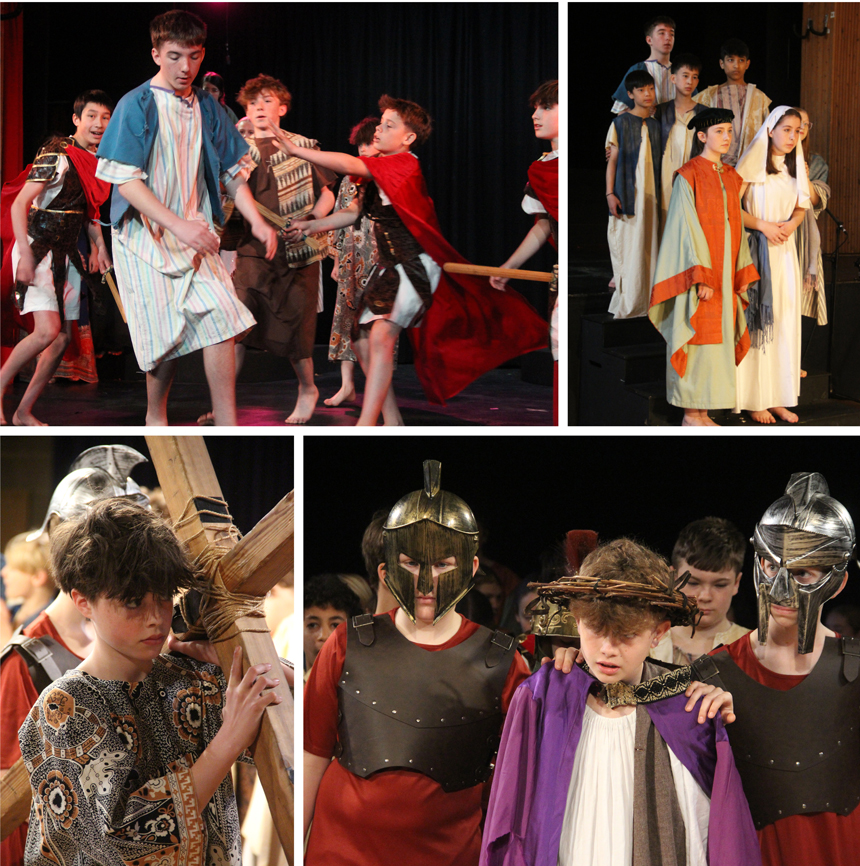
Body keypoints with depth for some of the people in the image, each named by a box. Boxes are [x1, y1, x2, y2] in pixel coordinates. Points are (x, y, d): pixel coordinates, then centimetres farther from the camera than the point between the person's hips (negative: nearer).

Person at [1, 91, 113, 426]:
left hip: (67, 254, 8)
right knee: (47, 330, -20)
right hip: (38, 248, -8)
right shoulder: (56, 155, -14)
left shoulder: (97, 160, 9)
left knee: (63, 338, 5)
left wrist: (98, 243, 12)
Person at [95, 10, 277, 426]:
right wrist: (179, 226, -24)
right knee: (167, 333, -5)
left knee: (220, 316, -12)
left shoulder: (207, 108, 9)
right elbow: (126, 182, -14)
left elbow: (232, 172, 15)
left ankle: (227, 427, -8)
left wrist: (257, 221, -2)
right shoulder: (136, 106, -7)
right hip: (145, 235, -4)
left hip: (194, 233, 4)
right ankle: (156, 415, 19)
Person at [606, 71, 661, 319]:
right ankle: (626, 305, -4)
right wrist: (610, 193, -9)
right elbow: (612, 160, -1)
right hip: (628, 193, -4)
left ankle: (645, 301, 6)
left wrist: (659, 194, 11)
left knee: (648, 246, 2)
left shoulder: (655, 126, 13)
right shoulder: (621, 123, 1)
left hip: (650, 194, 4)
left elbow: (657, 162, 16)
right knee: (627, 247, -7)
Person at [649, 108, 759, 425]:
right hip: (697, 266, -7)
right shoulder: (688, 176, -10)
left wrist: (742, 275, 10)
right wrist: (700, 278, -19)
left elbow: (737, 227, 15)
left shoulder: (731, 178, 12)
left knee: (717, 338, 7)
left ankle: (702, 412, 13)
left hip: (725, 268, 7)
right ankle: (690, 413, 3)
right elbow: (687, 229, -14)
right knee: (697, 338, -4)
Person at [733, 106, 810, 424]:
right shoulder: (752, 165, -7)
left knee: (784, 320, 4)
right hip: (756, 249, -6)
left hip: (785, 250, 6)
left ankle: (779, 397, 9)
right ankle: (755, 400, -2)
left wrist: (791, 224, -4)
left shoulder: (795, 167, 11)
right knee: (757, 321, -6)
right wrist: (763, 225, -16)